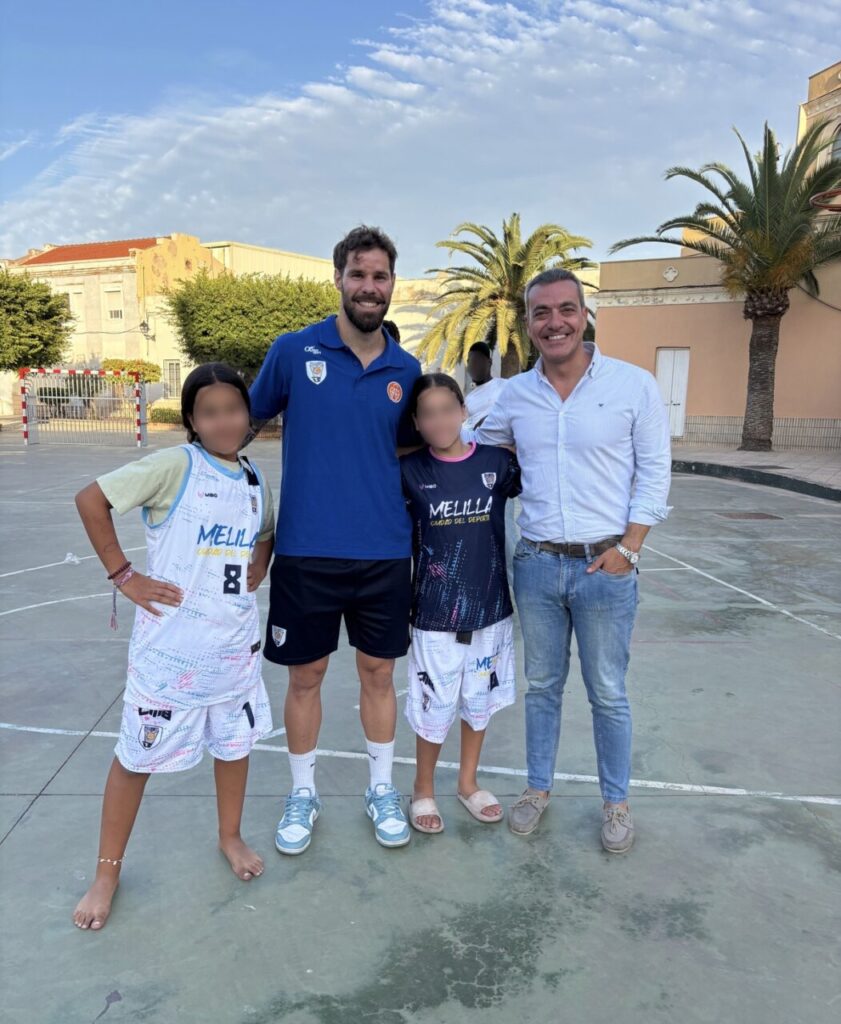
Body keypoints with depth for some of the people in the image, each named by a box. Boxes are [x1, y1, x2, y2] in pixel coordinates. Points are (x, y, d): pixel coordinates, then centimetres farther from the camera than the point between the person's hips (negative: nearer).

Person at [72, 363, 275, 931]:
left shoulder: (256, 481, 5)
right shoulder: (175, 465, -13)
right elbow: (91, 498, -13)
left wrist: (260, 564, 2)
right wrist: (123, 574, -13)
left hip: (236, 643, 5)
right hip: (170, 645, -5)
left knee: (235, 741, 19)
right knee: (139, 755, 9)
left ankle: (230, 836, 44)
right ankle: (108, 872, 31)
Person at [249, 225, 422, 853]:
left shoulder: (407, 370, 4)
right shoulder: (294, 351, -3)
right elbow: (248, 420, 8)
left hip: (385, 553, 2)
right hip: (306, 550, -1)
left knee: (379, 672, 14)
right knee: (305, 676, 11)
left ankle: (382, 789, 34)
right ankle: (303, 793, 33)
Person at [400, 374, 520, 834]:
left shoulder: (497, 462, -5)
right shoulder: (410, 471, -7)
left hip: (490, 607, 2)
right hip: (435, 612, -2)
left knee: (480, 701, 18)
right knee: (434, 707, 9)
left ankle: (468, 782, 41)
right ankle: (423, 789, 34)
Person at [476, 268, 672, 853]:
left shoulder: (634, 385, -6)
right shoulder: (515, 394, 3)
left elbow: (654, 474, -4)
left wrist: (628, 549, -10)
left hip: (605, 565, -3)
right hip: (536, 564, 3)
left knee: (608, 694, 10)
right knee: (542, 686, 16)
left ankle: (616, 802, 31)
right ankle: (539, 788, 35)